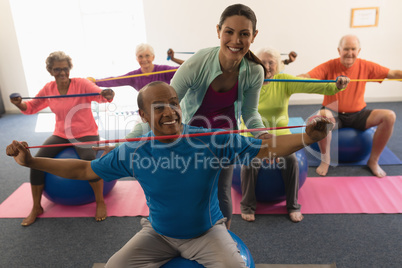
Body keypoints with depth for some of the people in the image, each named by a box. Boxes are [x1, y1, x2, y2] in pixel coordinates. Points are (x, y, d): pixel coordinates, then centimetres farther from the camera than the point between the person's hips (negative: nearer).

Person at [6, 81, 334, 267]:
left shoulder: (214, 140, -22)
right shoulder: (132, 153, -15)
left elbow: (267, 148, -20)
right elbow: (83, 170, -3)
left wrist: (306, 138, -37)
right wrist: (32, 161, -9)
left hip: (207, 231, -1)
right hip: (158, 233, 2)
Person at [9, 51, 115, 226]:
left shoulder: (81, 84, -12)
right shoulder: (48, 89, 2)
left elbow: (100, 95, -27)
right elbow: (31, 108, 9)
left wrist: (107, 96, -50)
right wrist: (19, 104, -13)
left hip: (86, 134, -4)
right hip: (61, 135, 5)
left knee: (89, 160, -34)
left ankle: (100, 203, -12)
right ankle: (36, 208, 8)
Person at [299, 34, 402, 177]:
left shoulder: (366, 66, -2)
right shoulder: (329, 66, -10)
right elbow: (306, 77, -23)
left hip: (357, 114, 4)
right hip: (334, 114, -3)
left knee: (389, 116, -18)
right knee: (321, 115, -38)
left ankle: (373, 161, 0)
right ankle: (325, 159, -14)